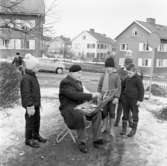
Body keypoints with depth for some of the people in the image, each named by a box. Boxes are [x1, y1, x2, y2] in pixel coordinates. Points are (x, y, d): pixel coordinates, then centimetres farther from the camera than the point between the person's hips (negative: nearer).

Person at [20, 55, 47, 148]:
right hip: (31, 105, -9)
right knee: (30, 121, 3)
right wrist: (30, 106, -24)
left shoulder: (33, 77, 9)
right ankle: (29, 139, 19)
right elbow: (26, 94, -24)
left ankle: (36, 135, 36)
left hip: (36, 103, 9)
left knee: (37, 120, 19)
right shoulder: (26, 78, -21)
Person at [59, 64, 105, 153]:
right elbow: (75, 96, -27)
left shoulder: (78, 82, 13)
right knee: (81, 117, -37)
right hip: (68, 108, -8)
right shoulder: (65, 83, -16)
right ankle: (82, 142, -21)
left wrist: (92, 96, -2)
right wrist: (91, 95, -27)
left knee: (97, 113, -12)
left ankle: (97, 139, -10)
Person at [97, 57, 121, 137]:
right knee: (104, 112, 10)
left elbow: (119, 87, -6)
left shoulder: (116, 75, -3)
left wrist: (116, 97, -13)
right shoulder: (103, 75, 8)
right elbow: (99, 86, 15)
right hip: (104, 96, 4)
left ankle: (111, 129, 15)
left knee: (112, 113, 4)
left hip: (112, 97, -3)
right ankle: (105, 127, 25)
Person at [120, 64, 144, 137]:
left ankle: (133, 130, 20)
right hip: (126, 99, 6)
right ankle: (124, 129, 21)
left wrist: (140, 100, -11)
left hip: (134, 100, -6)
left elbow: (141, 90, -10)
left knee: (135, 115, 7)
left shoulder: (138, 79, -13)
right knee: (125, 114, 11)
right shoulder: (127, 78, 5)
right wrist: (124, 94, 17)